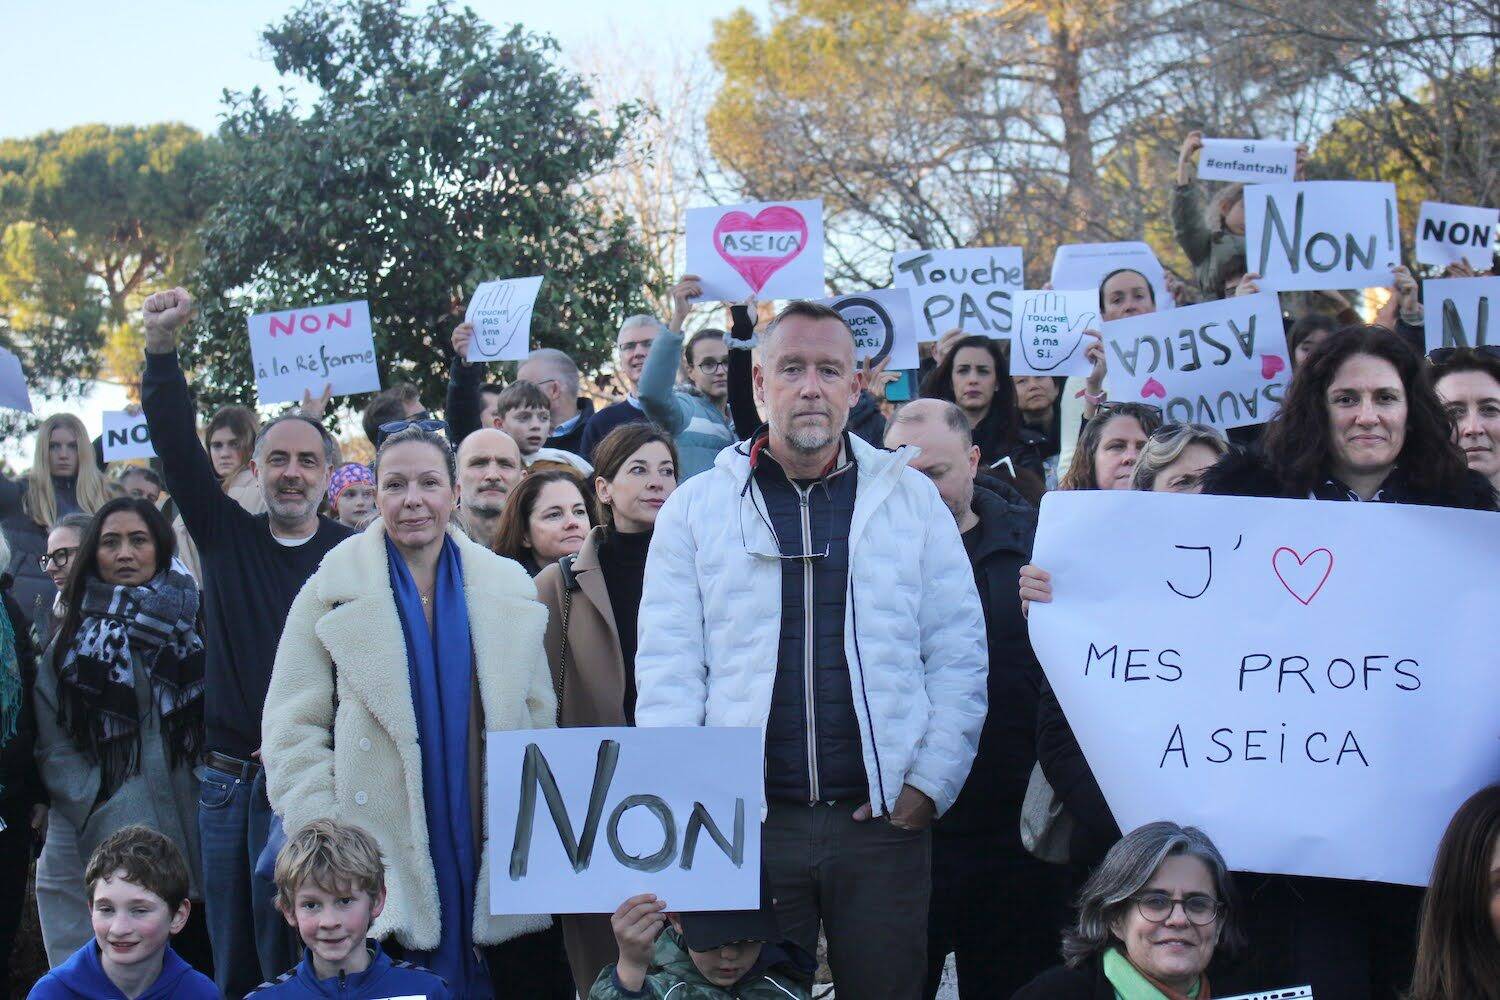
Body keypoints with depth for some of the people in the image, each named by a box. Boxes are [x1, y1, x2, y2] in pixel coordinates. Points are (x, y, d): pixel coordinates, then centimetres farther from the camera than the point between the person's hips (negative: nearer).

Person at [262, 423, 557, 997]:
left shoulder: (509, 588, 9)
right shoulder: (333, 590, 2)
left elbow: (539, 721, 14)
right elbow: (291, 730, 0)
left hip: (488, 856, 2)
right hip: (380, 858, -2)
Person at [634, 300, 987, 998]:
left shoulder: (911, 500, 8)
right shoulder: (696, 508, 6)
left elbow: (958, 656, 7)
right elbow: (667, 671, 3)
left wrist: (931, 784, -2)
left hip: (884, 820, 1)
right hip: (743, 823, 0)